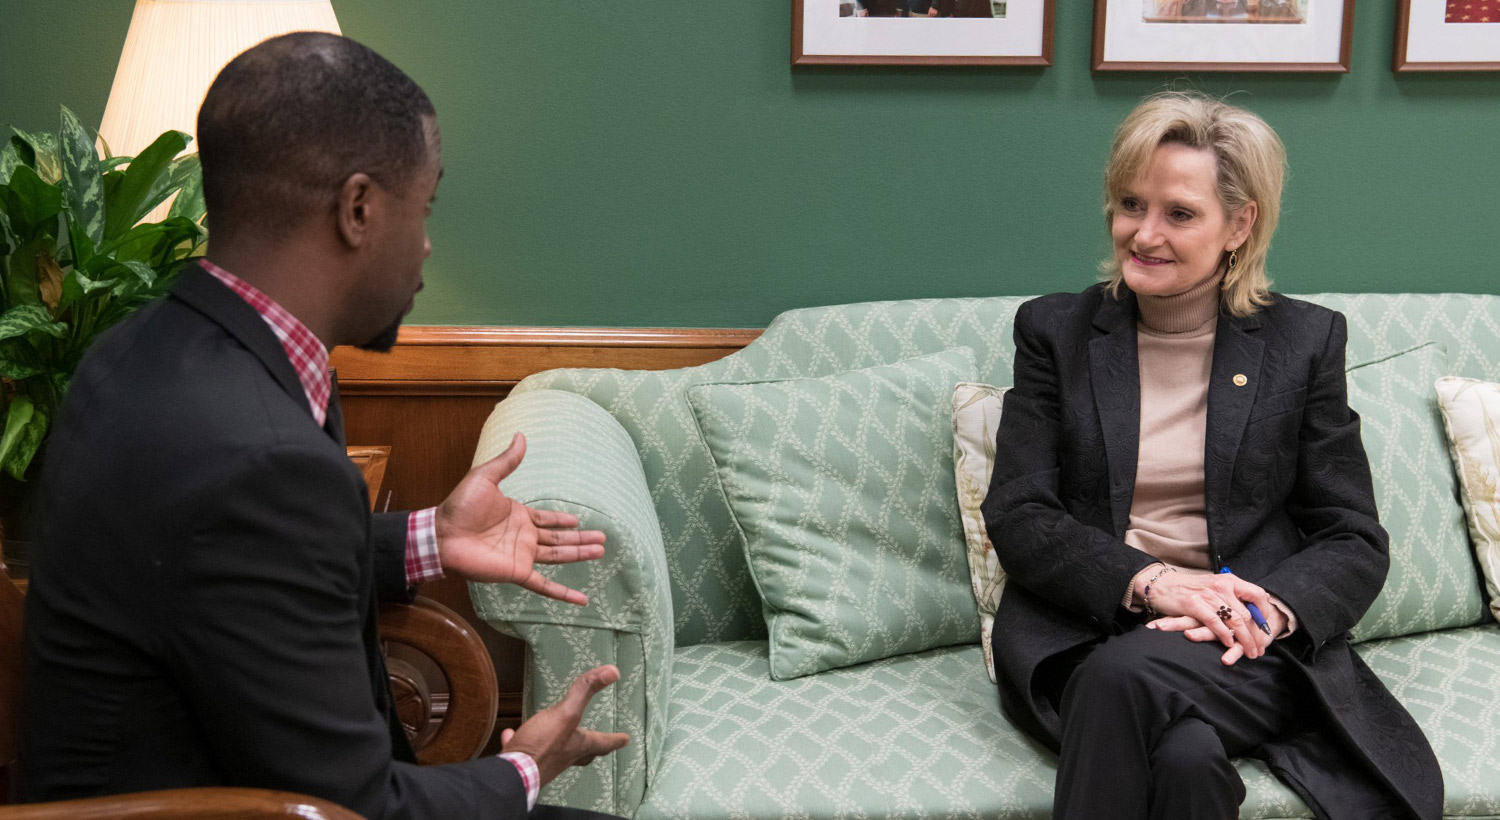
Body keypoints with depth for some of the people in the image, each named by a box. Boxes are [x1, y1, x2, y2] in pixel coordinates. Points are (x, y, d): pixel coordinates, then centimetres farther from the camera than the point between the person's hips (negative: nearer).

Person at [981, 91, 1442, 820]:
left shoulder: (1304, 341, 9)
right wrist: (1149, 581, -17)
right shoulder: (1054, 331, 9)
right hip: (1080, 635, 0)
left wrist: (1269, 609, -16)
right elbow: (1016, 516, 0)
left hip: (1250, 648, 0)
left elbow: (1354, 542, 6)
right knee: (1182, 756, -33)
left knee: (1127, 675, -34)